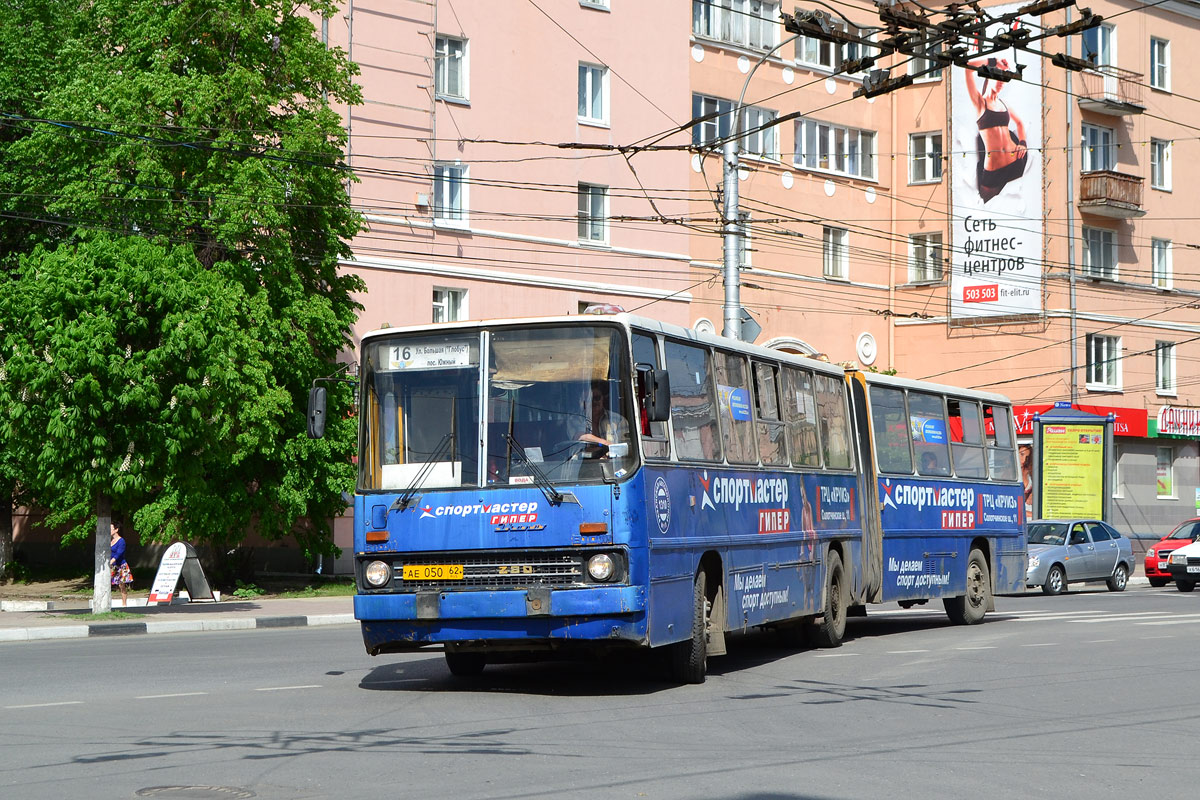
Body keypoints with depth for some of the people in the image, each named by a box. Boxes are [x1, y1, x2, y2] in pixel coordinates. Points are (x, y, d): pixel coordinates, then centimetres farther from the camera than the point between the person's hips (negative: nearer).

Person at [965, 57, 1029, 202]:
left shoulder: (1003, 103, 14)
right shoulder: (980, 102, 0)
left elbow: (1019, 122, 30)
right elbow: (968, 68, -12)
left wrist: (1022, 143, 12)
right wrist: (994, 62, -7)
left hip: (1015, 161, 5)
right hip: (993, 167, -5)